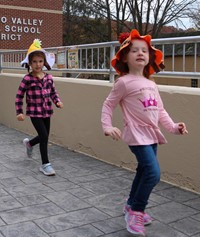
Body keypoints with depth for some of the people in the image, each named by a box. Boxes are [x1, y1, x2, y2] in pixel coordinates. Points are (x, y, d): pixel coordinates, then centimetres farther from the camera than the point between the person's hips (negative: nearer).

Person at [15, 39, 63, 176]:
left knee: (44, 136, 16)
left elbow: (53, 92, 11)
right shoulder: (27, 79, -11)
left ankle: (29, 143, 49)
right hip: (34, 113, -5)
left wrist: (57, 101, -7)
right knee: (44, 136, -12)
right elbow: (19, 96, -6)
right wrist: (19, 112, -10)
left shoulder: (49, 77, 0)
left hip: (46, 112, 5)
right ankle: (45, 164, 2)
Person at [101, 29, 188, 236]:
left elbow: (160, 110, 13)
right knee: (153, 174, -17)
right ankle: (135, 212, 1)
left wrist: (173, 126, 2)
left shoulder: (151, 84, 11)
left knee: (144, 172, 18)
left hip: (152, 135, 8)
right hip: (137, 135, -8)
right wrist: (107, 127, -17)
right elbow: (108, 105, -5)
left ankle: (131, 205, 39)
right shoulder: (124, 82, -9)